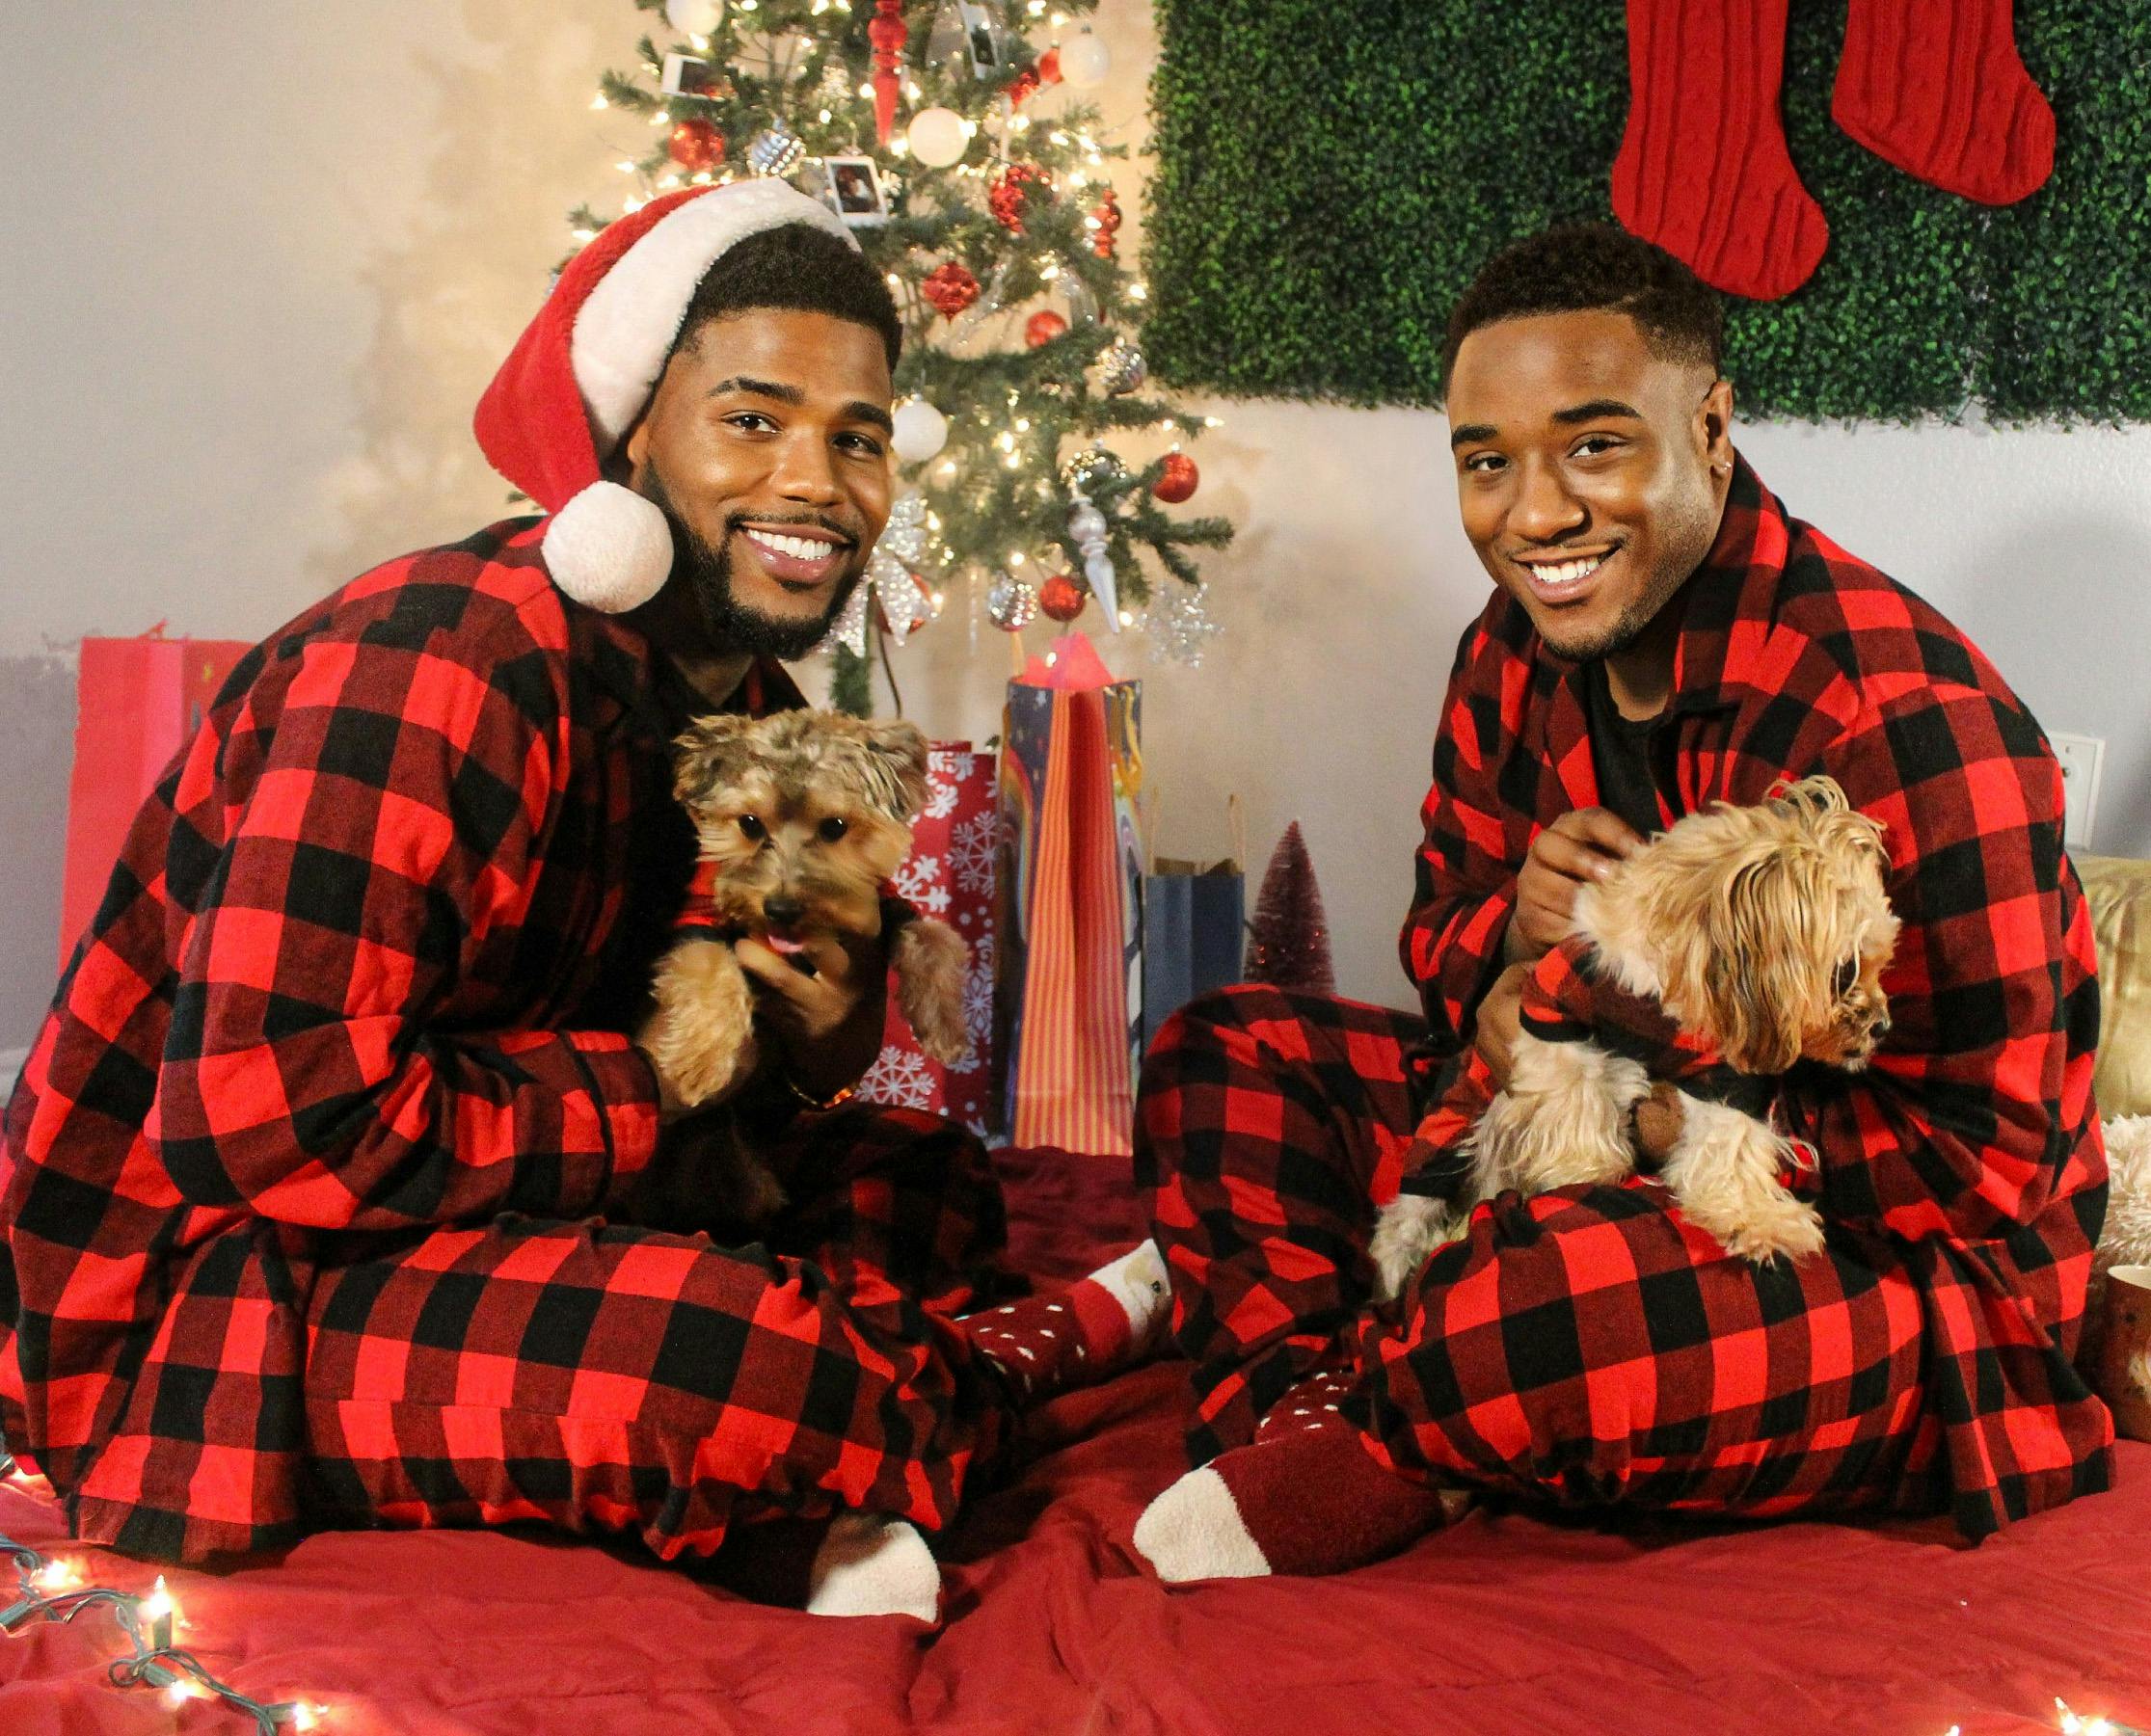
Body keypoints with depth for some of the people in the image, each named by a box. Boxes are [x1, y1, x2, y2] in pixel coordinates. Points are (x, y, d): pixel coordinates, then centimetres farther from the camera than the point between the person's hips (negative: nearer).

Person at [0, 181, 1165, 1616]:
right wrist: (656, 1094, -19)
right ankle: (1059, 1340, -3)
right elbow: (267, 1127, -31)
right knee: (752, 1358, -33)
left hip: (503, 1216, 10)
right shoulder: (447, 662, -24)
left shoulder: (754, 703, 6)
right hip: (188, 1297, -9)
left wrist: (819, 1048, -11)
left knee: (932, 1175, 9)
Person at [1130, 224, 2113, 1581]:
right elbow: (1447, 924, 12)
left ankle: (1363, 1475, -7)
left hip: (1909, 1275, -8)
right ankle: (1303, 1415, -18)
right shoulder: (1518, 653, 0)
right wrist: (1517, 935, -13)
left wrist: (1660, 1113, -24)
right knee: (1221, 1056, -1)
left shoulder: (1905, 718, -25)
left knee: (1513, 1314, -39)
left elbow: (1983, 1161, -22)